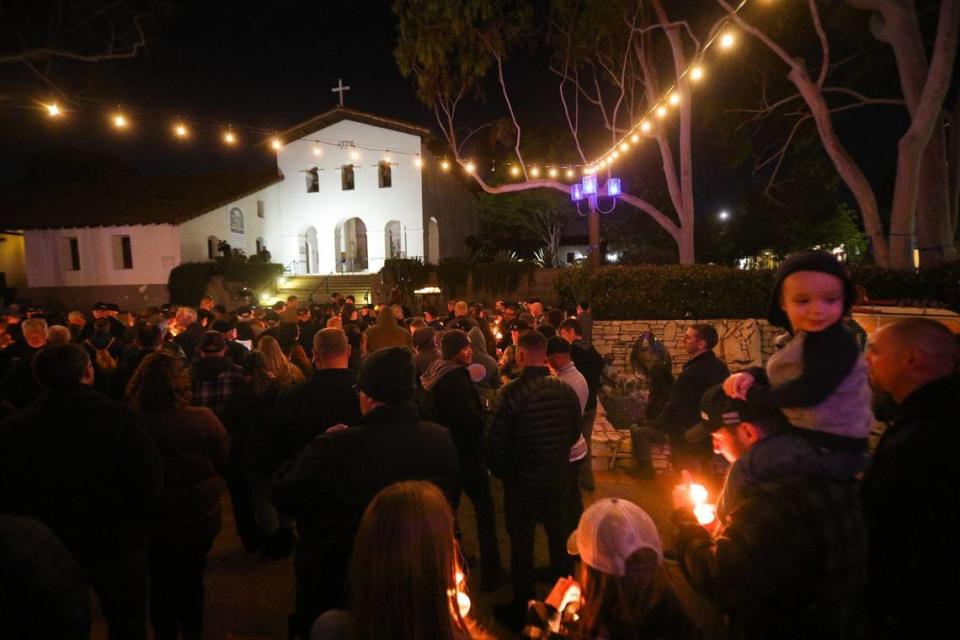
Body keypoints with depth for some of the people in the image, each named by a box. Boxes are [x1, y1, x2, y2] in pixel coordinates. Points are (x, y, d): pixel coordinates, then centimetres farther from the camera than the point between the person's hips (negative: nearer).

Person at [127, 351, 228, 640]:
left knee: (160, 583, 23)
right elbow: (225, 463, -9)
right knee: (191, 580, 24)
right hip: (198, 519, 0)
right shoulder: (202, 419, -26)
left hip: (153, 522, 0)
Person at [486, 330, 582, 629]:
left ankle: (522, 610, 26)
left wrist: (501, 473, 0)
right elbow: (574, 432, 4)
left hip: (522, 481, -5)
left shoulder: (512, 392, -23)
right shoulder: (565, 389, -9)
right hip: (558, 478, 5)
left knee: (522, 544, 11)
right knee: (559, 538, 23)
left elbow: (495, 441, -19)